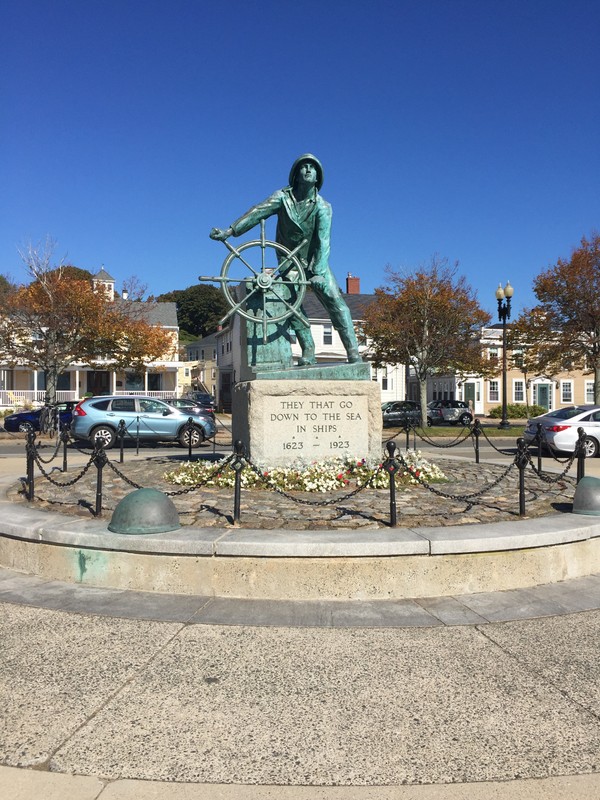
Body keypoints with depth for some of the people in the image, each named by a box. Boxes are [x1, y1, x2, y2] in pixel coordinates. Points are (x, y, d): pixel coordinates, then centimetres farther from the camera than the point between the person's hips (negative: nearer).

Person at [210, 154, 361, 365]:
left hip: (315, 262, -1)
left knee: (334, 299, -15)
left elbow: (323, 242, -19)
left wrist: (318, 272, -31)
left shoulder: (323, 207, -10)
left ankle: (352, 351, -17)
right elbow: (257, 212, -16)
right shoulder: (283, 197, -6)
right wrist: (230, 231, -27)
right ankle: (308, 352, -3)